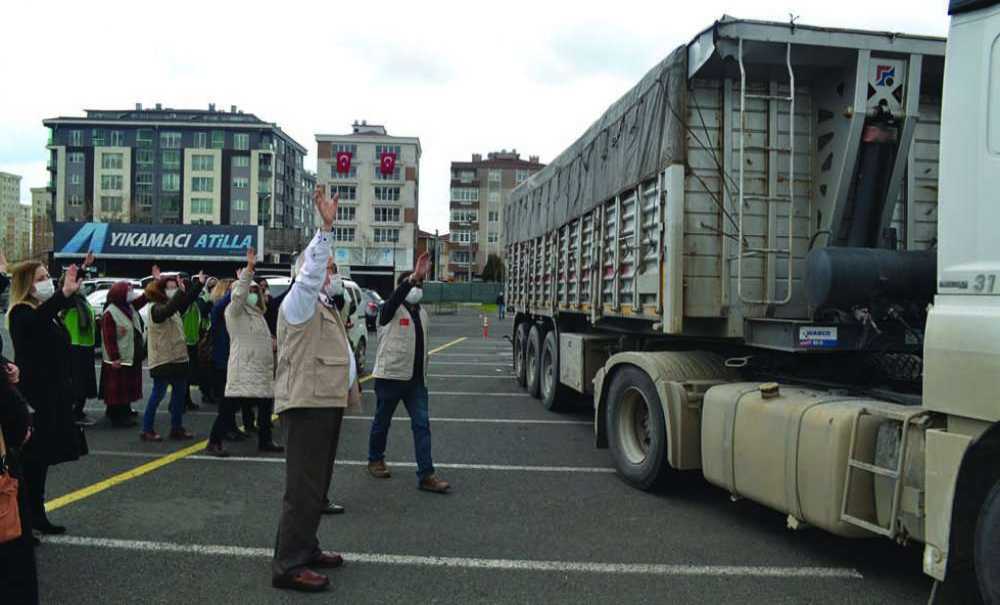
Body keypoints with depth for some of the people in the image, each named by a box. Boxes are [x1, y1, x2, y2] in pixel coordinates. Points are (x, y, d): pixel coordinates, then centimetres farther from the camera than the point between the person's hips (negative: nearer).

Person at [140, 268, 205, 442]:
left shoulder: (175, 307, 12)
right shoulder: (157, 309, -13)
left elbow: (188, 299, 20)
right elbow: (168, 310, -33)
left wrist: (200, 283, 13)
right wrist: (181, 291, -41)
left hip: (178, 358, 9)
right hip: (162, 360, -9)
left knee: (180, 393, 12)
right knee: (158, 394, -4)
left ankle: (177, 427, 21)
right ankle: (147, 430, 5)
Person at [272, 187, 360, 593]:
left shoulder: (324, 307, 22)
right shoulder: (298, 301, -9)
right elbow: (310, 274, -27)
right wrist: (326, 228, -34)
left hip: (327, 403, 10)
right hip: (307, 404, -10)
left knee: (316, 484, 18)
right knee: (303, 488, -8)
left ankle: (306, 549, 30)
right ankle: (288, 566, -2)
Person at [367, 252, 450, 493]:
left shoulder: (421, 313, 14)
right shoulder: (391, 310, -8)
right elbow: (396, 297, -33)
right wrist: (413, 278, -46)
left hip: (415, 379, 6)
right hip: (390, 376, -6)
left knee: (422, 424, -2)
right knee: (382, 421, 11)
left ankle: (426, 475, -3)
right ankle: (375, 460, 33)